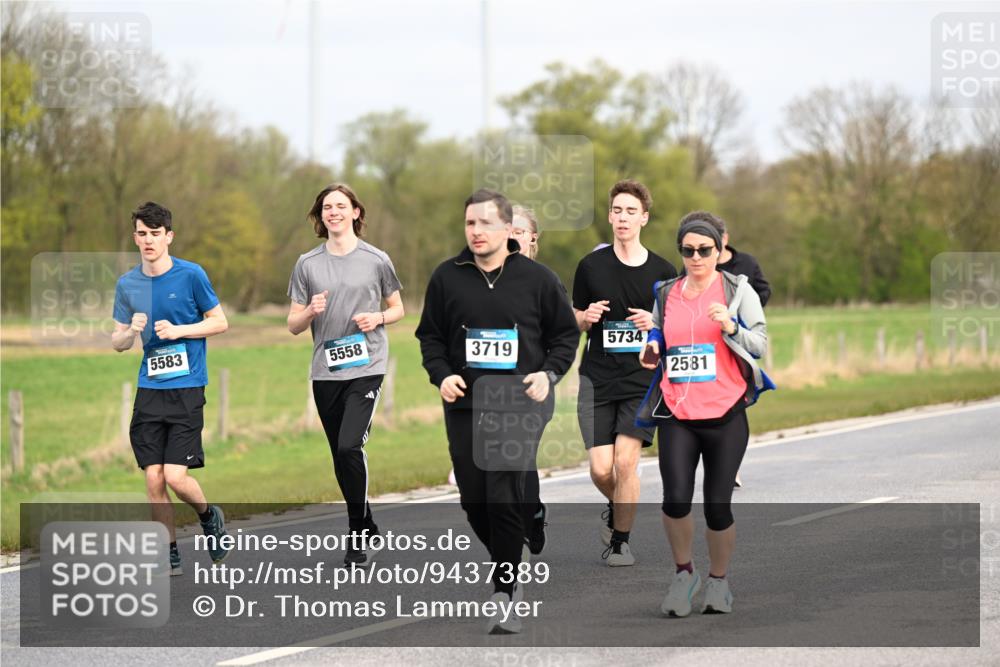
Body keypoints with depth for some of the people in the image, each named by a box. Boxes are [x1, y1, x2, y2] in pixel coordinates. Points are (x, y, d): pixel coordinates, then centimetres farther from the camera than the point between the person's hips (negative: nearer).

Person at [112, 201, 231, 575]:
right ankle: (170, 555, 12)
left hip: (186, 388, -4)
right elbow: (117, 342, 13)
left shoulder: (191, 275, -4)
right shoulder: (127, 285, 8)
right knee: (153, 479, -1)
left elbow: (219, 322, 2)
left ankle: (209, 516, 20)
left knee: (176, 476, -11)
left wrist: (178, 330, -12)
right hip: (148, 390, 4)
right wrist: (132, 331, -10)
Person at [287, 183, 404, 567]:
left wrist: (377, 318, -8)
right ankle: (366, 526, 26)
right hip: (325, 372, 4)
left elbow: (398, 309, 14)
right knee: (340, 456, 9)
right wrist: (311, 311, -13)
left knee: (350, 446, -19)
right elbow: (293, 325, 9)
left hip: (366, 367, -4)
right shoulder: (307, 264, 7)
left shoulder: (376, 260, 3)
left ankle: (357, 536, -10)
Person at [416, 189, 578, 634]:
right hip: (465, 405, 3)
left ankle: (503, 596, -7)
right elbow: (430, 334, 14)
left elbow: (566, 333, 9)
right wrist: (441, 375, -3)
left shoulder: (536, 278, 1)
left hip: (520, 407, -3)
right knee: (473, 499, 5)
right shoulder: (447, 277, 6)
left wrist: (549, 373, -6)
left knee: (506, 499, -12)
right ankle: (509, 568, 31)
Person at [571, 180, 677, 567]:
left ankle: (620, 541, 6)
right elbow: (577, 321, 12)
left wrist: (656, 323, -12)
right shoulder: (591, 266, 3)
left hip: (643, 379, -1)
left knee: (626, 460, -12)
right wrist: (586, 318, -12)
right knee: (601, 469, -5)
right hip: (597, 379, 1)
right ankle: (617, 510, 29)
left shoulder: (663, 272, 1)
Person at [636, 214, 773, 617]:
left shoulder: (737, 290, 3)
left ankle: (718, 582, 22)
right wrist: (652, 354, 4)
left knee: (717, 506, -1)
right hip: (676, 414, 2)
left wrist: (731, 327, -19)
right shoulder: (666, 295, 13)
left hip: (725, 415, -2)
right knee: (676, 499, -15)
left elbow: (760, 346, -2)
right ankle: (683, 573, 9)